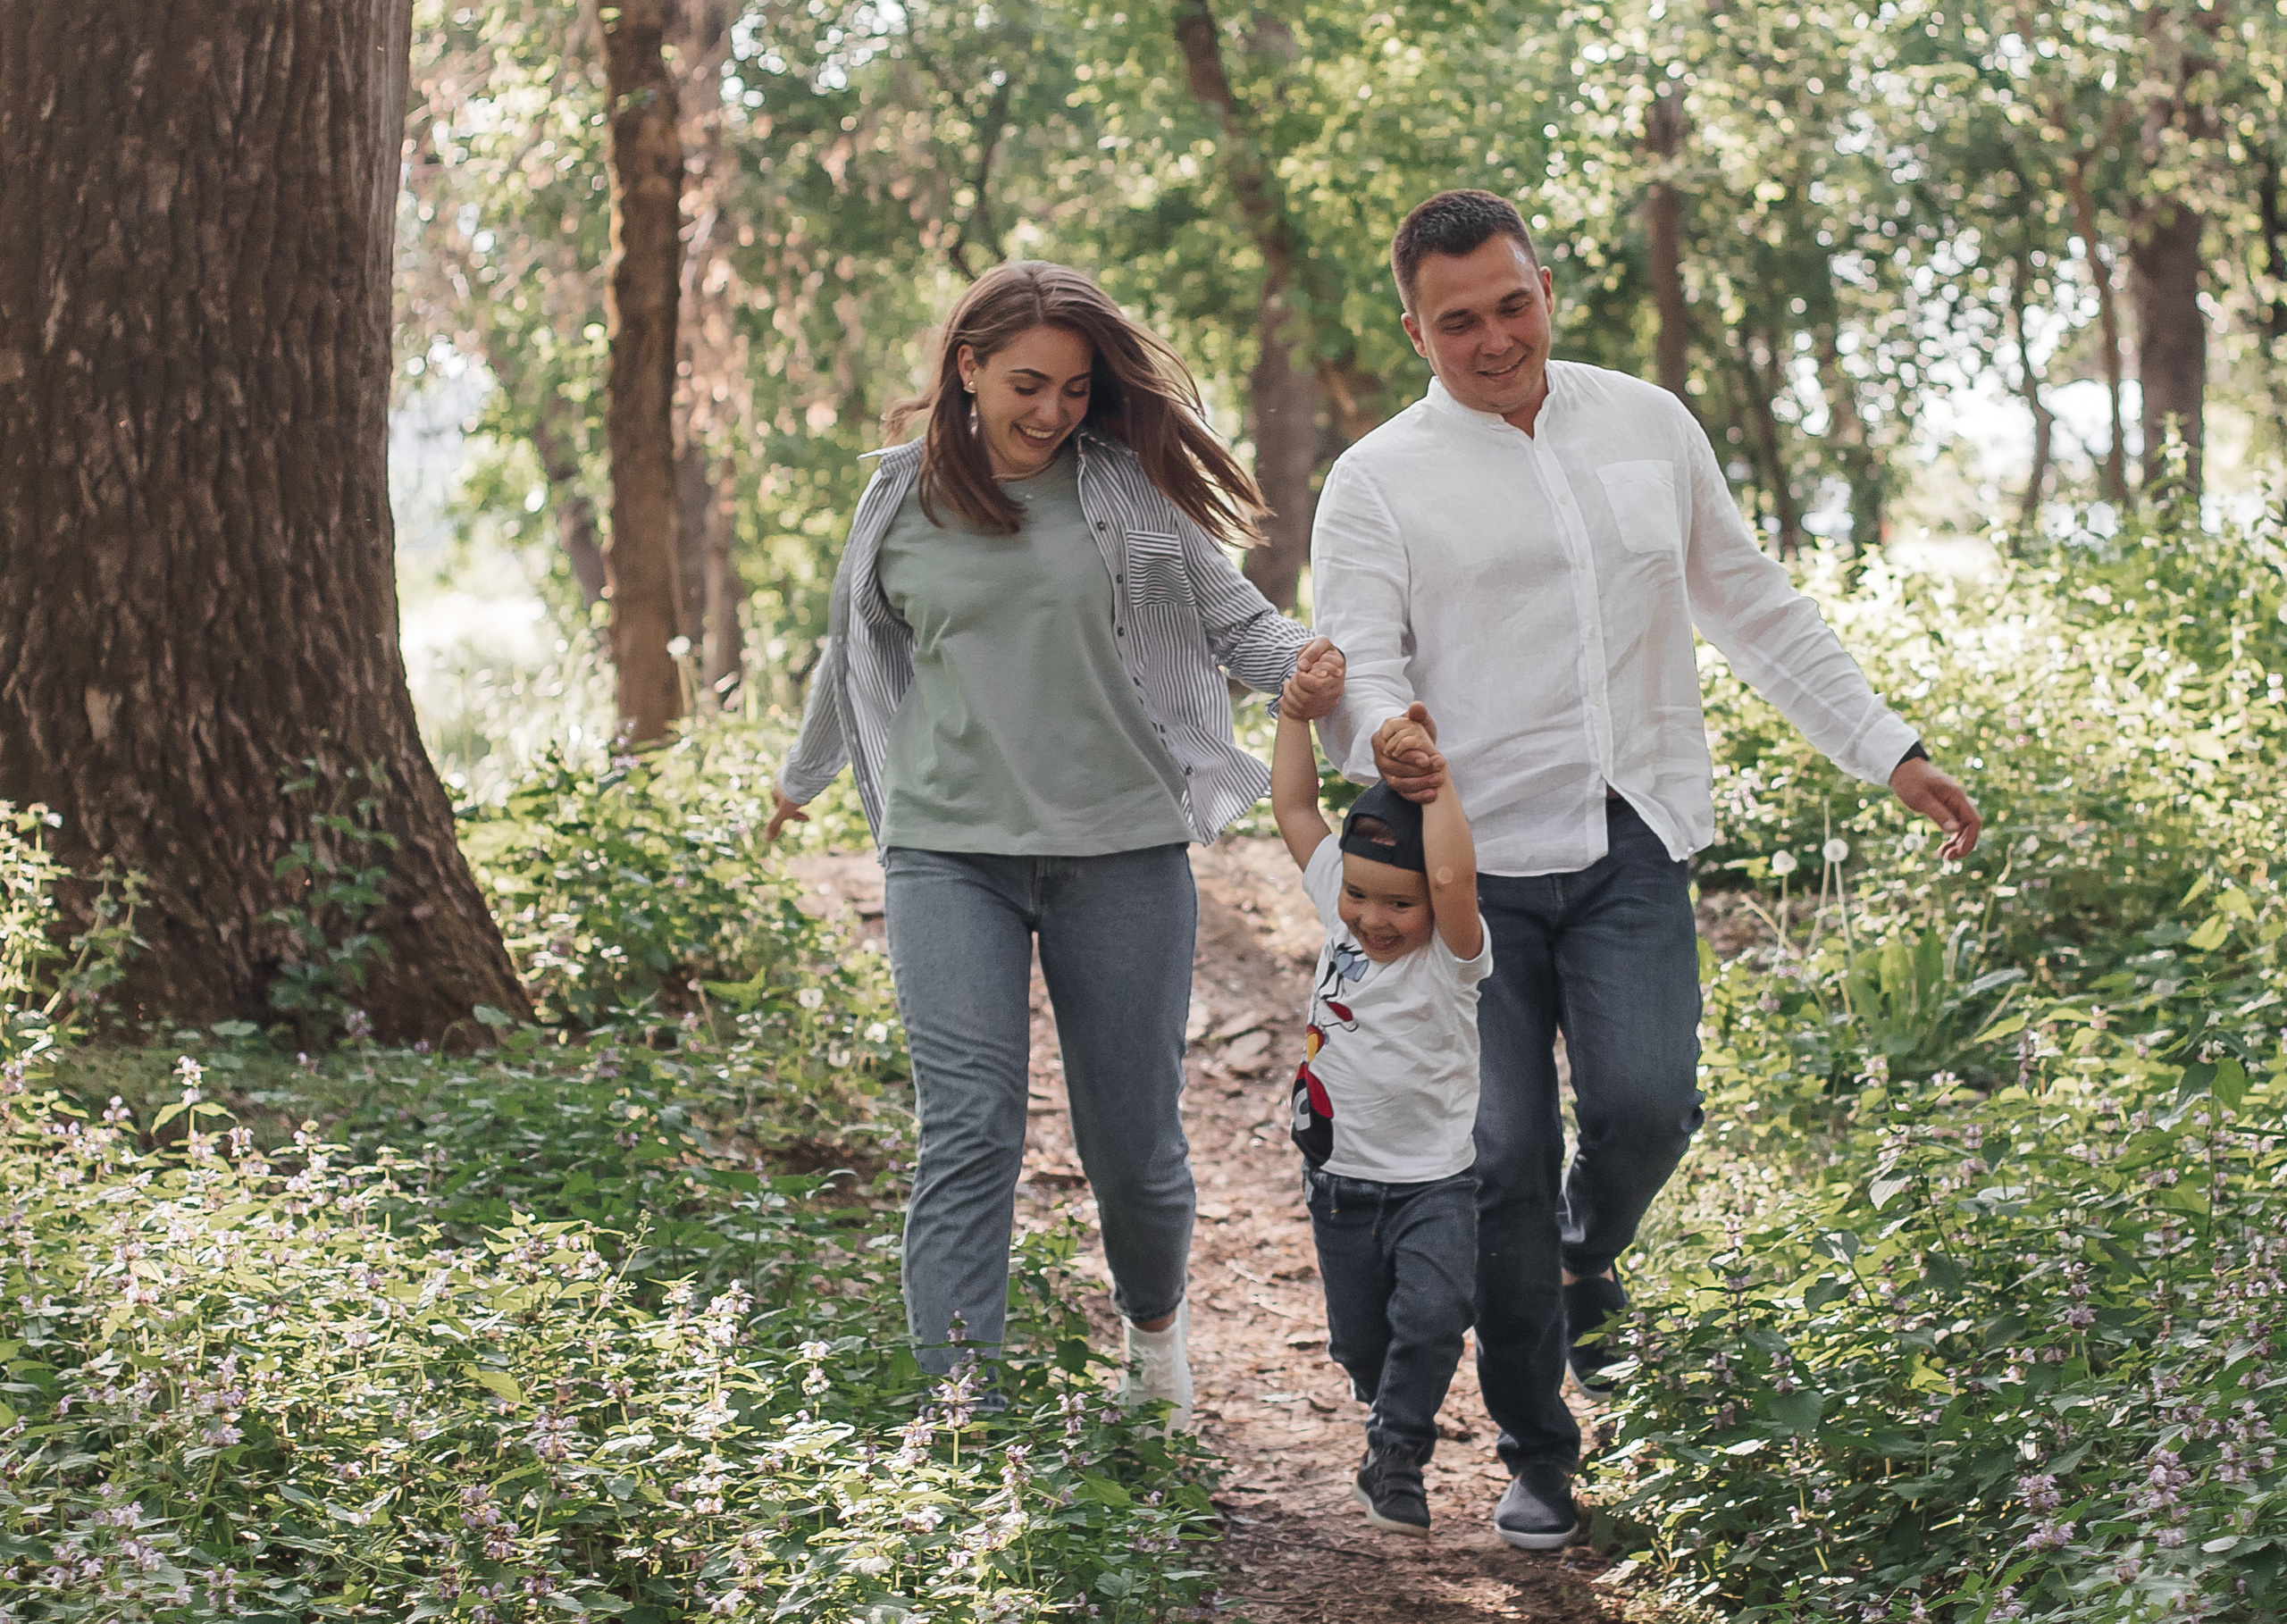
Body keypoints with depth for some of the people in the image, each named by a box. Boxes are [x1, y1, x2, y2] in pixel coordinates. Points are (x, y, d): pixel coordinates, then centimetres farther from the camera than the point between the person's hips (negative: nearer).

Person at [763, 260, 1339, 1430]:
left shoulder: (1130, 489, 0)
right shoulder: (904, 503, 5)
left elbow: (1239, 623, 0)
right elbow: (856, 653, 22)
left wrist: (1324, 664, -22)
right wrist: (801, 778, 36)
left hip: (1122, 848, 0)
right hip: (949, 851, 0)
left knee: (1132, 1143, 7)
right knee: (968, 1134, -12)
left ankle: (1154, 1318, 40)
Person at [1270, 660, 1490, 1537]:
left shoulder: (1450, 955, -18)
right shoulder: (1341, 913, -2)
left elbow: (1454, 876, -40)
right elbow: (1295, 812, 4)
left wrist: (1432, 772, -37)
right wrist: (1296, 716, -3)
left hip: (1434, 1182, -5)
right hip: (1341, 1179, 5)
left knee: (1430, 1316, -23)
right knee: (1359, 1342, 13)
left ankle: (1395, 1457, -6)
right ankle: (1393, 1423, 41)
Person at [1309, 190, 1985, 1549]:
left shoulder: (1650, 427, 12)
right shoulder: (1378, 481, 2)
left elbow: (1758, 610, 20)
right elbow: (1355, 665, -6)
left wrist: (1892, 751, 17)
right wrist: (1383, 733, -31)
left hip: (1631, 847, 2)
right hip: (1471, 857, -2)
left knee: (1645, 1104, -17)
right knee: (1504, 1156, -2)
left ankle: (1585, 1262, 19)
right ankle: (1538, 1452, 15)